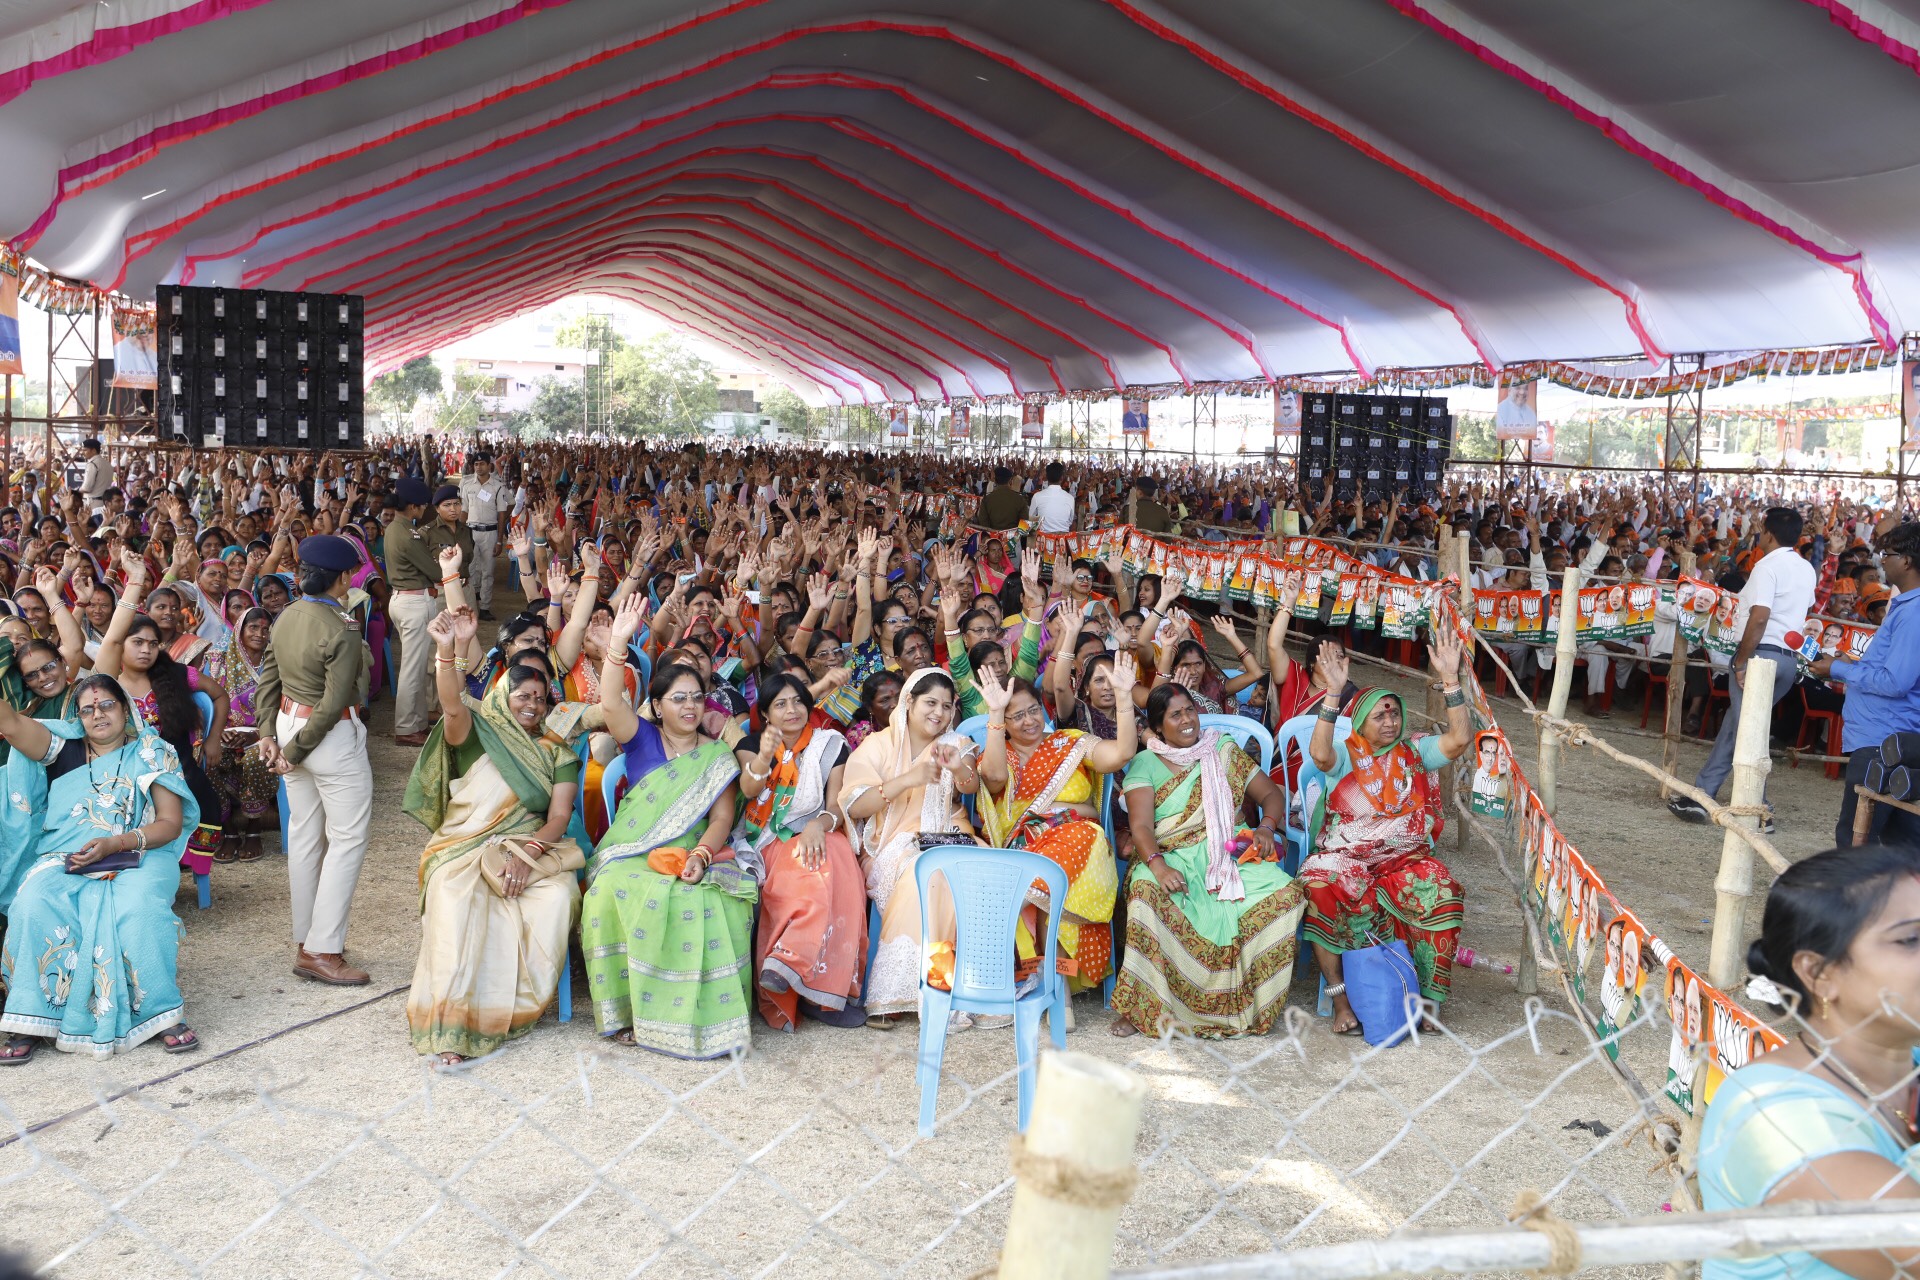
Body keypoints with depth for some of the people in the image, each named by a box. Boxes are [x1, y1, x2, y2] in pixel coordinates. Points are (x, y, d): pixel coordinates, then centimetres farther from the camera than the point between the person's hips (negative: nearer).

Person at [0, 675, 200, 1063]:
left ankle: (164, 1014, -24)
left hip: (135, 860, -2)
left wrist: (115, 843, -14)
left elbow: (171, 824, 0)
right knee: (33, 908, -29)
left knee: (141, 910, -34)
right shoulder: (63, 748, 15)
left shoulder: (152, 754, 8)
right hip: (62, 859, 2)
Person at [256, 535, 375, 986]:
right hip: (332, 737, -9)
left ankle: (304, 943, 24)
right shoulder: (341, 632, -21)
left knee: (304, 835, 15)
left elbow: (268, 679, 7)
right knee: (347, 839, -1)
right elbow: (334, 703, -22)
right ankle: (324, 950, -1)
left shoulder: (287, 617, 3)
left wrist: (269, 733, 6)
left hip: (290, 723, 9)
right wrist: (296, 749, -12)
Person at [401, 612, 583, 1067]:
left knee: (559, 893, -29)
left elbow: (559, 816, 2)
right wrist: (446, 652, -33)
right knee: (455, 898, -33)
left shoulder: (558, 754, 13)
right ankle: (450, 1026, -35)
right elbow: (453, 707, -16)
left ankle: (519, 1003, -16)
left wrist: (526, 853, -17)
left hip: (532, 849, 2)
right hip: (464, 848, -2)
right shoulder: (477, 736, 8)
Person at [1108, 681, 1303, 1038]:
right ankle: (1139, 1007, -25)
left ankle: (1252, 1002, -15)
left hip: (1231, 854, 2)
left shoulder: (1225, 750, 15)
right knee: (1147, 890, -36)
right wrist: (1158, 865, -27)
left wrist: (1266, 827, -6)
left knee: (1285, 891, -26)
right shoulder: (1146, 764, 6)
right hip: (1172, 857, -2)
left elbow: (1272, 795, 16)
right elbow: (1141, 826, -7)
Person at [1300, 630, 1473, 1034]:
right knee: (1320, 891, -33)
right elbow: (1319, 754, -22)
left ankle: (1427, 997, -14)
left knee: (1443, 895, -29)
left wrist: (1449, 679, -15)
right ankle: (1339, 997, -24)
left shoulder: (1415, 753, 10)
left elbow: (1459, 739, -7)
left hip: (1405, 859, 2)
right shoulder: (1345, 755, 2)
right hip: (1345, 857, -2)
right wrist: (1334, 693, -29)